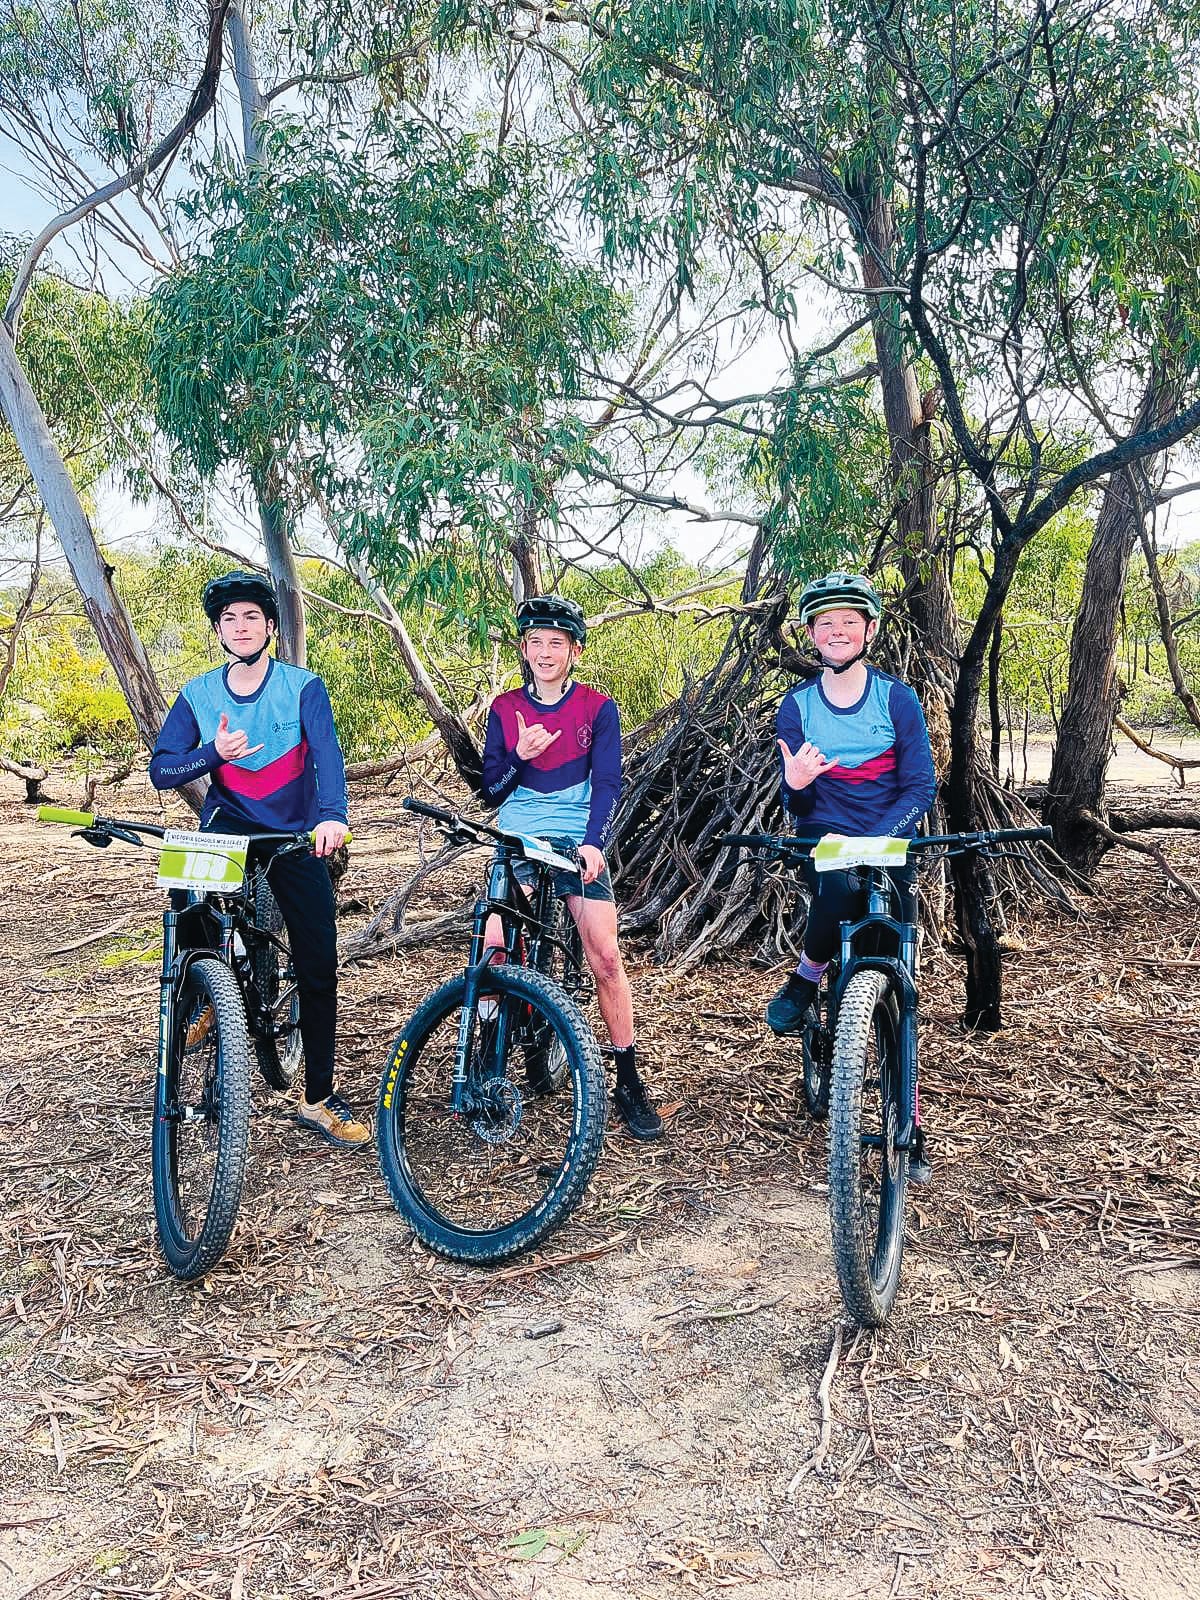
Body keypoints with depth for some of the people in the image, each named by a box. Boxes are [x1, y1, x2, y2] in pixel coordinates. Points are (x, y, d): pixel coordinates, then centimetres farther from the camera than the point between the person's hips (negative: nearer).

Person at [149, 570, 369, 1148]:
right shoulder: (197, 695, 1)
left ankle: (319, 1099, 12)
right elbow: (161, 771, -5)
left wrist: (332, 816, -41)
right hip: (230, 827, 1)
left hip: (296, 838, -1)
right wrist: (213, 754, -25)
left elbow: (327, 753, -22)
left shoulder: (304, 687, -6)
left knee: (318, 968, -3)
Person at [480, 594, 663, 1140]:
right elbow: (491, 791, 6)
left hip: (578, 843, -2)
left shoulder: (597, 708, 4)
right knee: (494, 951, -15)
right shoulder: (505, 709, 9)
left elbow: (607, 783, -4)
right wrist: (519, 756, -14)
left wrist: (592, 841, -20)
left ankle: (629, 1081, 1)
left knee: (605, 956, -12)